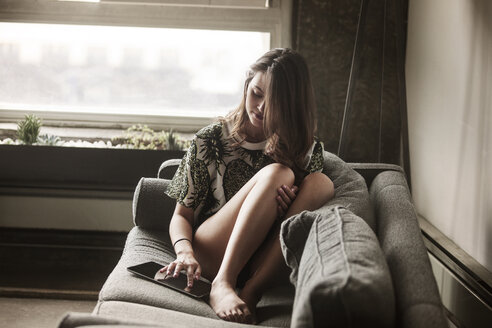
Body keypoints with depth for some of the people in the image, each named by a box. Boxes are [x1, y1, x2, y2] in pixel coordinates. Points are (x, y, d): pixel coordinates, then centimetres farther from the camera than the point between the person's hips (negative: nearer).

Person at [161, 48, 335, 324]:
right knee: (277, 173, -24)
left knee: (322, 184, -22)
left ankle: (251, 292, -30)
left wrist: (291, 204, -17)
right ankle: (222, 284, -37)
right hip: (211, 256, -2)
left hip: (268, 262, 2)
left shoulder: (307, 151, 11)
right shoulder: (211, 140, 5)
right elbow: (182, 216, 3)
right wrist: (185, 252, -21)